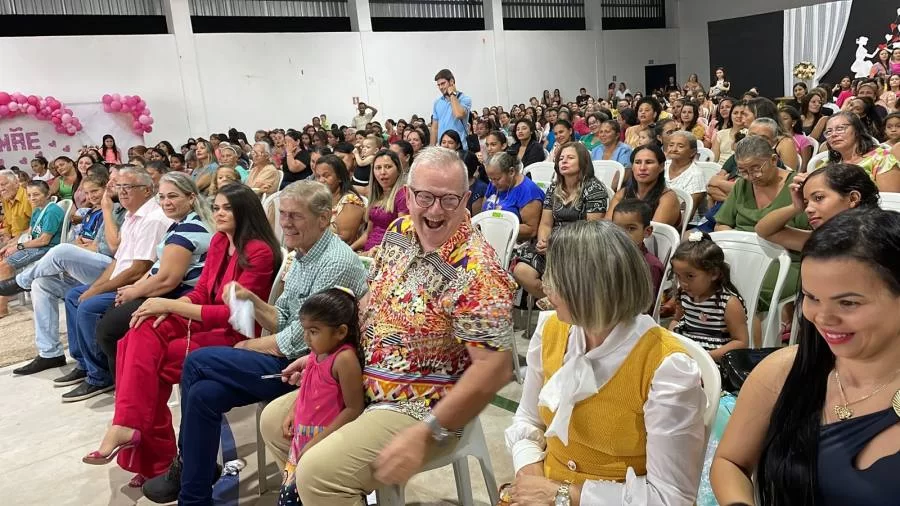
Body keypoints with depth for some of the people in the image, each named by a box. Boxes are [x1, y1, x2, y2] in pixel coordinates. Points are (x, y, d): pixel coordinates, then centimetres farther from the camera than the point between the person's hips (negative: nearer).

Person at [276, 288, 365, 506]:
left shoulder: (344, 359, -21)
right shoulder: (318, 352, 4)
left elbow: (354, 409, -22)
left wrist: (317, 441, -19)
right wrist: (294, 414, 8)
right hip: (303, 438, 8)